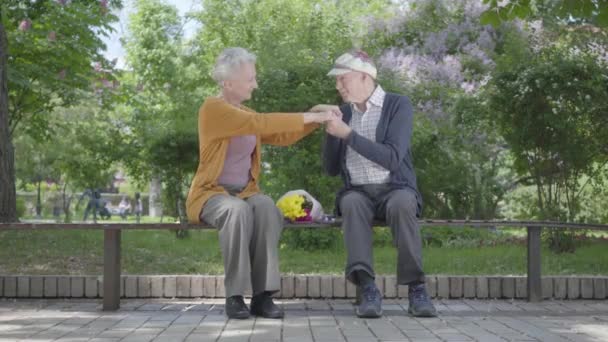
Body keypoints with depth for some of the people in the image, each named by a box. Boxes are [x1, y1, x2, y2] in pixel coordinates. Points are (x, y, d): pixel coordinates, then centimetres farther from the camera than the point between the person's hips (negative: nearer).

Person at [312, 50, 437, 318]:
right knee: (351, 205, -35)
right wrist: (331, 131, -6)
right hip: (358, 193, 3)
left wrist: (347, 134, -19)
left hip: (395, 190, -2)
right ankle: (368, 289, -42)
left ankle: (416, 289, -33)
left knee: (401, 205, -38)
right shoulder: (344, 112, 13)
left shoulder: (398, 105, -2)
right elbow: (331, 169, 10)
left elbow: (392, 158, -16)